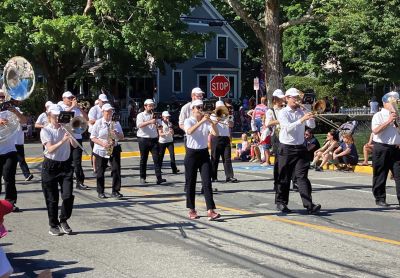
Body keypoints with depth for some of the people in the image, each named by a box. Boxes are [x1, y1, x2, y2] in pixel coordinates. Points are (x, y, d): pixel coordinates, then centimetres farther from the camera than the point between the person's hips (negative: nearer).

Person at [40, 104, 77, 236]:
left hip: (66, 165, 3)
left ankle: (63, 221, 14)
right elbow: (50, 149, -17)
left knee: (68, 196, -6)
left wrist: (70, 134, -15)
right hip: (50, 166, -3)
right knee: (52, 199, 3)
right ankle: (53, 225, 16)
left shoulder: (65, 128, 8)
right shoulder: (46, 130, -3)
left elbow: (74, 145, -2)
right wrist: (62, 141, -29)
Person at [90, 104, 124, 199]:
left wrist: (117, 134, -12)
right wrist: (102, 143, -18)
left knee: (116, 169, -6)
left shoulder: (116, 123, 8)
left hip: (114, 149, 2)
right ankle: (100, 192, 15)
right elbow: (93, 137, -4)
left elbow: (122, 137, 10)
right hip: (100, 151, -2)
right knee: (100, 171, 3)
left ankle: (115, 191, 1)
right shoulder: (98, 123, -2)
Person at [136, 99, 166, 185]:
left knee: (157, 158, -7)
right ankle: (142, 178, 15)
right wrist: (150, 122, -32)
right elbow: (139, 125, -20)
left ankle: (159, 178, -12)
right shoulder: (140, 115, 1)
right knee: (143, 159, 5)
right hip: (144, 140, -3)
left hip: (154, 139, 3)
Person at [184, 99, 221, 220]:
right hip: (191, 154, -2)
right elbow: (189, 131, -25)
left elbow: (216, 133, -10)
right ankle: (191, 210, 17)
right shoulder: (188, 121, -3)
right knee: (191, 183, 5)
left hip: (204, 153, 2)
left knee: (207, 182, -7)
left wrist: (211, 121, -23)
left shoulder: (207, 122, 5)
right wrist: (201, 121, -32)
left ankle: (210, 210, -12)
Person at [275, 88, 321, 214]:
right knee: (284, 177, 4)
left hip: (300, 148, 3)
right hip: (286, 148, -3)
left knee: (302, 176, -4)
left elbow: (312, 125, 5)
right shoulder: (283, 113, -2)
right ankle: (281, 202, 16)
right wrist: (302, 119, -26)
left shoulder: (301, 112, 12)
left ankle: (309, 204, -11)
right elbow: (288, 128, -18)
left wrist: (310, 115, -10)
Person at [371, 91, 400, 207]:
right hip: (381, 148, -5)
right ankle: (380, 199, 13)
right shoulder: (378, 115, -2)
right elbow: (375, 130, -17)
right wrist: (389, 121, -16)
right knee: (380, 175, 3)